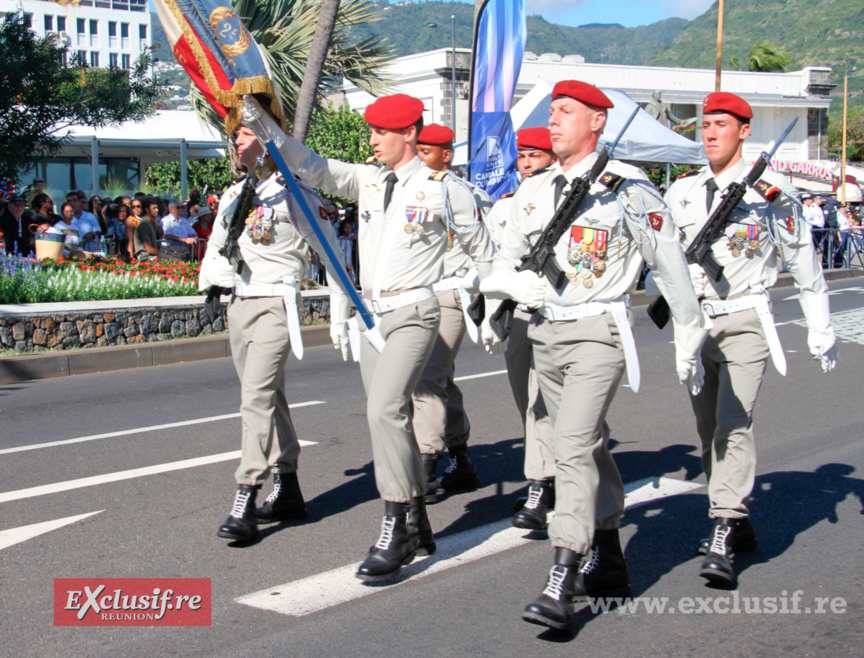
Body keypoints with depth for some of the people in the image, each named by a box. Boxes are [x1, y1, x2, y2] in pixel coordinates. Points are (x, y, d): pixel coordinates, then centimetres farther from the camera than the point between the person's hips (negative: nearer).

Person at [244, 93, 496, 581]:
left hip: (414, 312, -7)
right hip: (373, 312, 7)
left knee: (384, 410, -21)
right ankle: (418, 526, 23)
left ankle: (395, 532, -16)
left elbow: (482, 250, 4)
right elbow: (313, 169, 4)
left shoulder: (443, 188, -4)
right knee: (392, 417, 11)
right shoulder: (367, 180, 10)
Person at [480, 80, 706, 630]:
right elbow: (502, 266, 15)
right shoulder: (534, 190, 11)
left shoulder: (629, 187, -5)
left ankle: (561, 588, -19)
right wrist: (518, 284, -9)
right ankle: (608, 563, 29)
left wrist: (689, 343, 4)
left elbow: (672, 268, 0)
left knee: (575, 446, -18)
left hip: (598, 330, -6)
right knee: (588, 445, 16)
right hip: (546, 331, 6)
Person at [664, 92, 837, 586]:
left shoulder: (771, 193, -4)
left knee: (734, 424, -17)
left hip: (745, 322, -5)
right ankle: (740, 525, 25)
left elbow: (804, 264, 3)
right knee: (710, 429, 10)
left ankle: (722, 543, -19)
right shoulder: (682, 191, 7)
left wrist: (821, 330, 6)